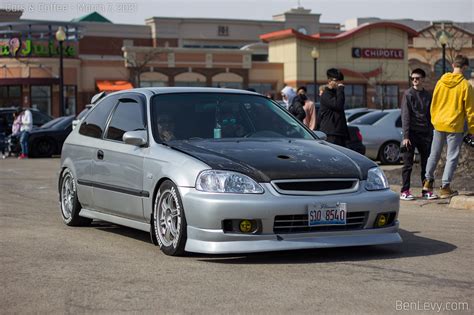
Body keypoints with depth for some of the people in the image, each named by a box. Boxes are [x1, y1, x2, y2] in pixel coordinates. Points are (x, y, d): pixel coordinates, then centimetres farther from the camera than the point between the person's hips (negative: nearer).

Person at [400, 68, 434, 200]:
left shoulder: (427, 95, 13)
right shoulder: (408, 94, -1)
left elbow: (429, 116, 17)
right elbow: (405, 116, -6)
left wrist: (431, 134, 10)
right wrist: (405, 136, -13)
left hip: (425, 134, 4)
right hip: (412, 133, -4)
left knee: (426, 163, 6)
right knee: (408, 164, -2)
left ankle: (426, 191, 12)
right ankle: (405, 191, 1)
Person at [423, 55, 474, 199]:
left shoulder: (441, 82, 2)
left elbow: (433, 103, 9)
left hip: (438, 124, 4)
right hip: (455, 126, -4)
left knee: (434, 154, 17)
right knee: (452, 157, 2)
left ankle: (428, 181, 24)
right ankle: (445, 187, 1)